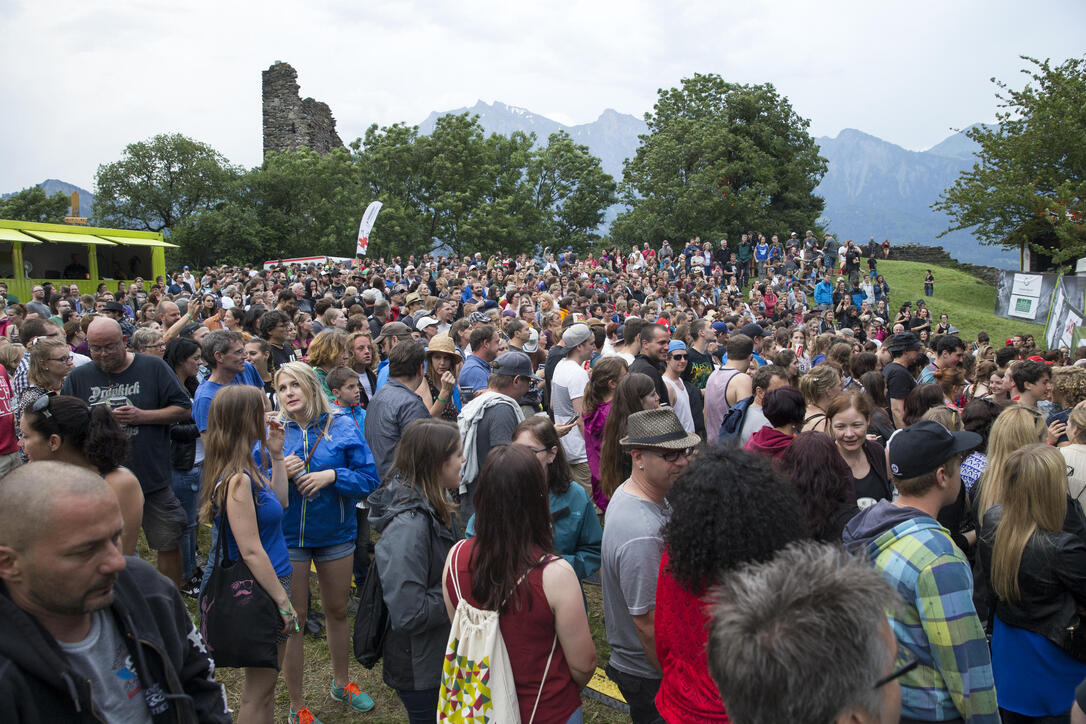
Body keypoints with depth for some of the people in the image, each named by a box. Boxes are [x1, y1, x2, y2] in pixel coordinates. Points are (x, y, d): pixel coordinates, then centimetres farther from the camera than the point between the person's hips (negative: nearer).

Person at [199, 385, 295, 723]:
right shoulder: (237, 479, -24)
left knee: (264, 684, 23)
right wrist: (284, 602, -18)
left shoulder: (248, 470, 4)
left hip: (269, 581, 9)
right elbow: (251, 551, -24)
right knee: (258, 693, 7)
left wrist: (276, 455, 7)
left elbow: (278, 502, 18)